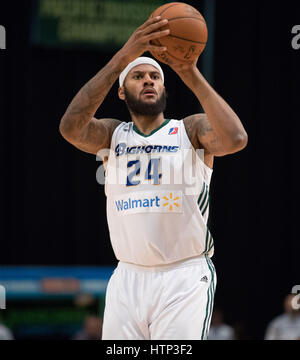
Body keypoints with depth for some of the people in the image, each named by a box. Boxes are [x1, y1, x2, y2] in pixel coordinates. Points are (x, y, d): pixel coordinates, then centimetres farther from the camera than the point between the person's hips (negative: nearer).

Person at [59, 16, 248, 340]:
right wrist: (122, 58, -19)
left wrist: (191, 75, -19)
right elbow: (71, 127, -13)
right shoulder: (112, 135, 10)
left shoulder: (191, 130, 4)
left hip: (185, 279, -3)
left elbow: (235, 139, -19)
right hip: (127, 278, 3)